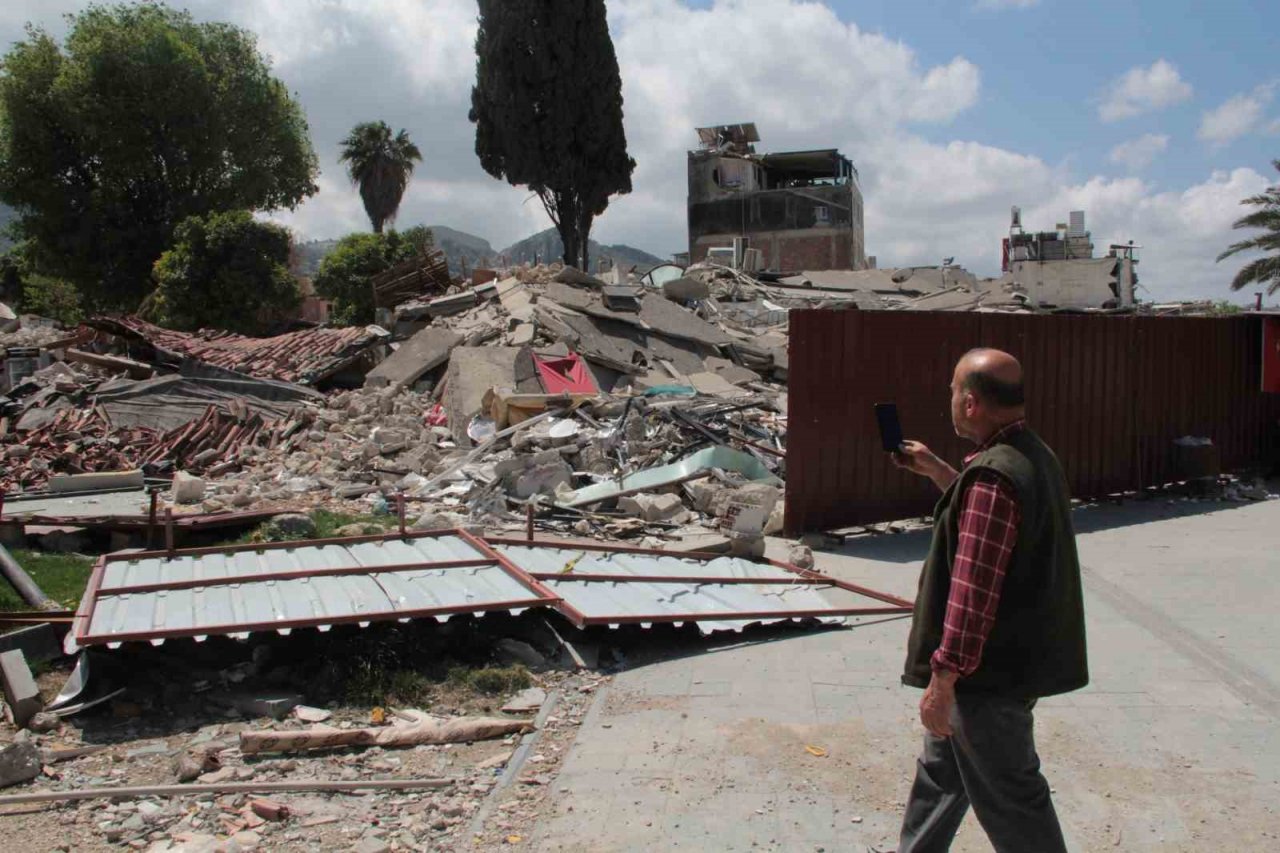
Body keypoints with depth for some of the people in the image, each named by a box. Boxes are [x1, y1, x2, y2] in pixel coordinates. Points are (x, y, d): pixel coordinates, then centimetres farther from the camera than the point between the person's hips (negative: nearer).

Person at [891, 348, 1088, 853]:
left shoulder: (993, 476, -26)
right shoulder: (1035, 456, 6)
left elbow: (973, 592, -27)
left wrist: (942, 679, -21)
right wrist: (935, 470, 24)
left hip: (990, 672, -10)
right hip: (1018, 654, 10)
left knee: (1007, 797, 7)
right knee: (941, 771, 23)